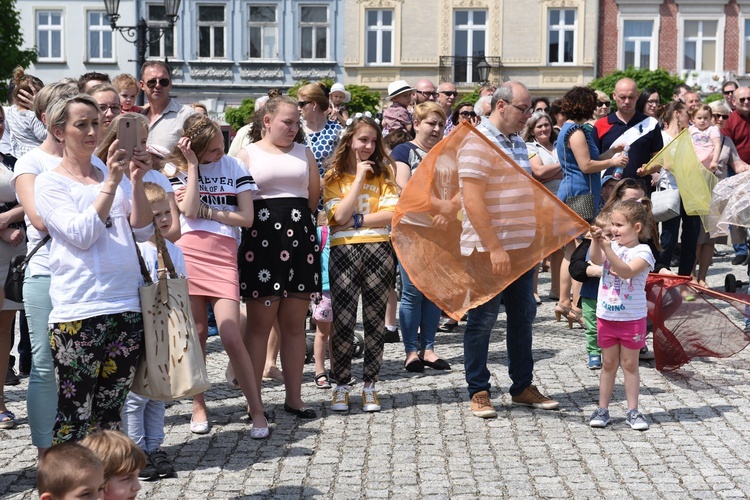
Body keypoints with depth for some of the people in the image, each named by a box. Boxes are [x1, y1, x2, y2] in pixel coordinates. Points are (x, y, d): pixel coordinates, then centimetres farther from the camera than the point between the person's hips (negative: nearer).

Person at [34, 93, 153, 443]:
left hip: (126, 307, 5)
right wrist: (111, 183, -15)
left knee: (110, 414, 11)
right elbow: (82, 234, -13)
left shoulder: (112, 176, 15)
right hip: (78, 312, -5)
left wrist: (136, 181, -4)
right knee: (74, 418, -4)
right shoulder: (50, 183, 0)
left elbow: (143, 231, 8)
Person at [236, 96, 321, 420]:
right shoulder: (248, 154, 5)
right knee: (259, 323, -1)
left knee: (294, 323, 6)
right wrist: (269, 218, -2)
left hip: (299, 239, 3)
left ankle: (294, 396, 12)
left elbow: (314, 198, 18)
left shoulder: (304, 153, 15)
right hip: (261, 241, -3)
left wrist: (293, 215, 11)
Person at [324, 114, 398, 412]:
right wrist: (360, 177, -6)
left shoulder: (383, 173, 10)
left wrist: (356, 220, -9)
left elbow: (391, 214, -3)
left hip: (379, 250, 1)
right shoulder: (334, 177, 6)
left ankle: (370, 386, 14)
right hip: (344, 251, -1)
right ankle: (341, 385, 9)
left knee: (375, 321, 5)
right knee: (343, 321, -4)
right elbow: (341, 215, -10)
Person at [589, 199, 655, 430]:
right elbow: (596, 260, -16)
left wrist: (608, 249, -34)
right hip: (606, 316, 3)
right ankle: (602, 409, 15)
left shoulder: (643, 251, -10)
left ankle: (633, 410, 13)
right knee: (608, 363, 10)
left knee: (630, 364, 6)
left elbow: (627, 271, -27)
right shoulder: (611, 246, 3)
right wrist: (596, 241, -32)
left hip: (632, 318, -3)